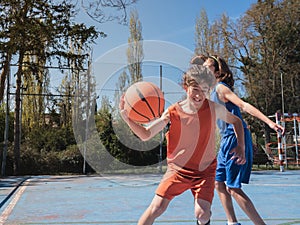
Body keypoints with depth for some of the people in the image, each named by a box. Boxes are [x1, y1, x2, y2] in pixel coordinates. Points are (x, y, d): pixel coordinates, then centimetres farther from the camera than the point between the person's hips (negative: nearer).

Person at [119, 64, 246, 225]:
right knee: (157, 207, -9)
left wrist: (240, 147, -4)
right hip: (178, 169, 0)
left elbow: (236, 122, 8)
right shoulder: (173, 113, -14)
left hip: (205, 170, 1)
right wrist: (127, 118, -29)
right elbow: (145, 135, -14)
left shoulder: (214, 109, -11)